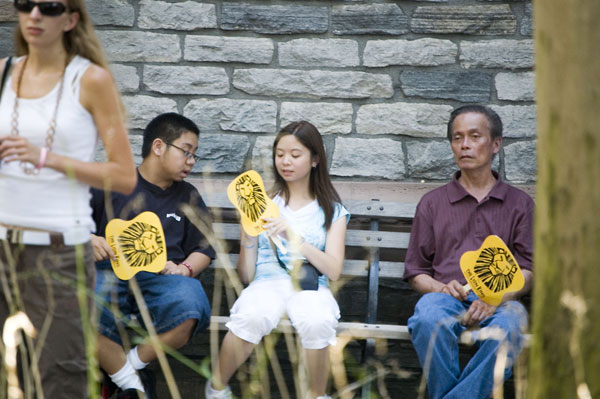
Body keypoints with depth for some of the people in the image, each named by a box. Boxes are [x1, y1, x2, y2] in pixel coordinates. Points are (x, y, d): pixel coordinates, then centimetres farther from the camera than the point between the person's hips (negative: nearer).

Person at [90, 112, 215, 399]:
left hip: (162, 278, 2)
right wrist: (86, 240, -10)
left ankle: (133, 363, -9)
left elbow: (204, 249, 23)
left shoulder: (187, 196, 26)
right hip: (108, 275, -2)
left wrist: (185, 268, 1)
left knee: (189, 309, -37)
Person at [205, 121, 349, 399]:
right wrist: (248, 238, -10)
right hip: (268, 280, 0)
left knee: (317, 322, -37)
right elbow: (245, 277, 8)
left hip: (311, 285, 0)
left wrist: (295, 238, -15)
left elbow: (334, 271, -3)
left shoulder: (332, 210, 12)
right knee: (252, 316, -36)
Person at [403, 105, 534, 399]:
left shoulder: (519, 203, 20)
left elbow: (527, 270, 10)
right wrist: (442, 288, -6)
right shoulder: (432, 203, 22)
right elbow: (416, 272, 17)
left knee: (507, 328, -38)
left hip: (500, 300, 0)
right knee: (429, 320, -37)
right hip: (444, 296, 1)